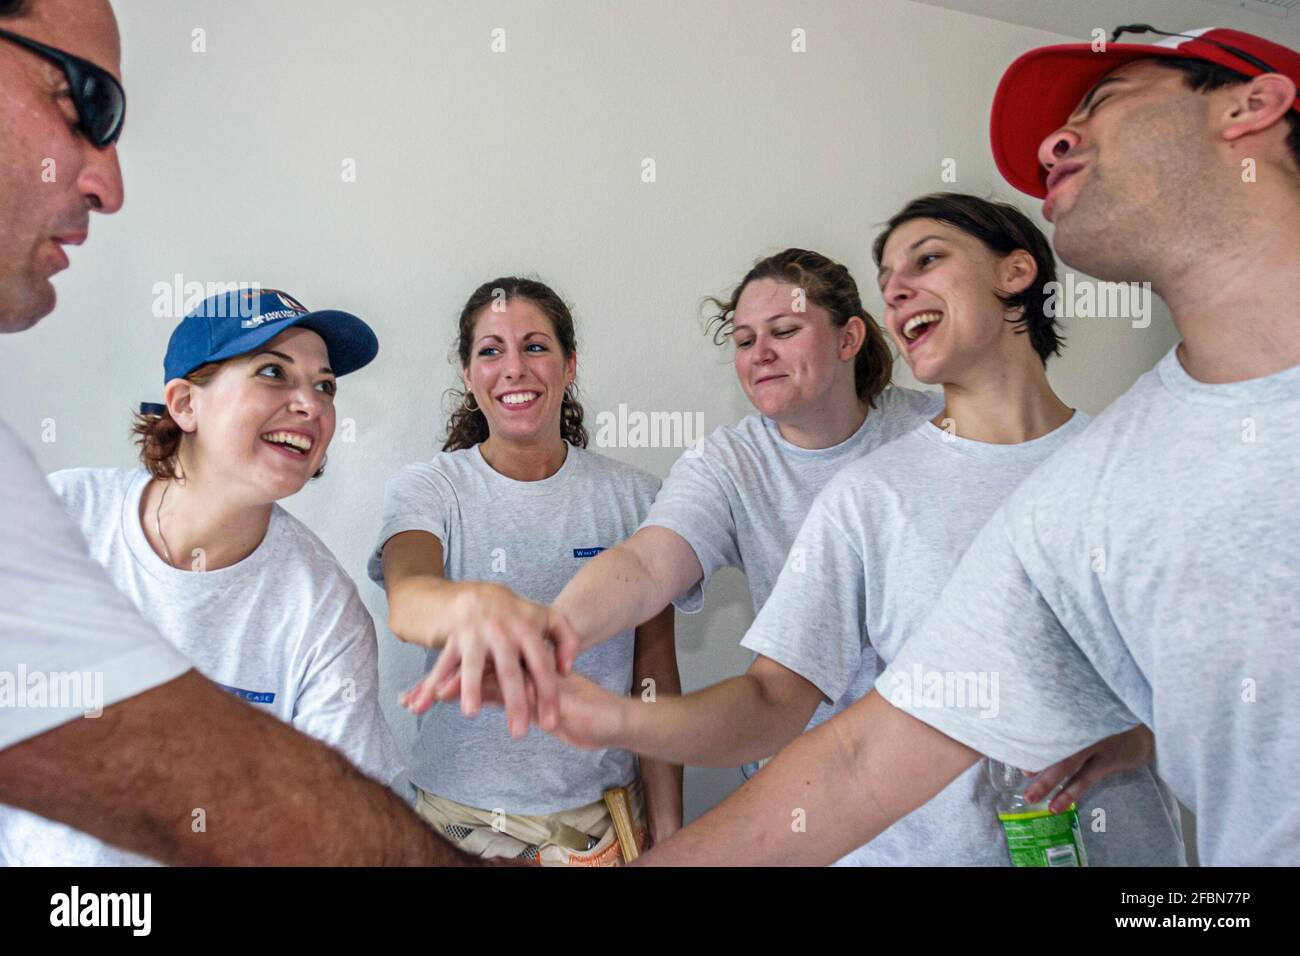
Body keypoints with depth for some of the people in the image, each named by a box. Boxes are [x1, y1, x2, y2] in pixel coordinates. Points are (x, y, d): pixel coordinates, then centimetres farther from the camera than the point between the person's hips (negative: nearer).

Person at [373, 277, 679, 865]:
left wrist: (668, 827, -2)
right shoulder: (426, 488, -8)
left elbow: (657, 674, 0)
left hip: (605, 811, 1)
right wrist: (472, 605, -52)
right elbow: (405, 598, -29)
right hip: (464, 814, 0)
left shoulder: (632, 496, -3)